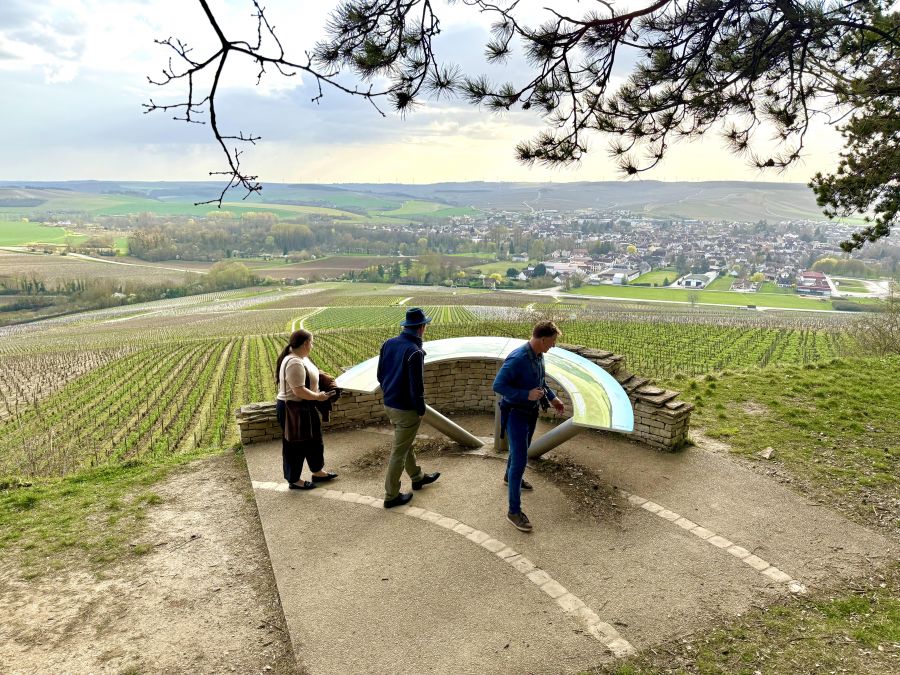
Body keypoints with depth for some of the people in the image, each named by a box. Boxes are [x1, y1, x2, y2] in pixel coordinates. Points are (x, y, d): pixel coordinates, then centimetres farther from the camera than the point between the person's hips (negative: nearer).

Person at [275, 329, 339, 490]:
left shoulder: (301, 358, 7)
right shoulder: (294, 363, -26)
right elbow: (299, 391, -29)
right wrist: (318, 396, -17)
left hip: (304, 407, 11)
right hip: (292, 409, -11)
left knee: (314, 440, 20)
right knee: (295, 445, 4)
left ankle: (317, 472, 34)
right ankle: (294, 480, 19)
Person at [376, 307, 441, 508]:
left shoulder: (388, 344, 0)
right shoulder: (414, 352, -24)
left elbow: (380, 375, 9)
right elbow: (416, 387, -22)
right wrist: (421, 410, -9)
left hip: (389, 404, 8)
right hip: (406, 409, -8)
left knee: (406, 444, 25)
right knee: (399, 452, 4)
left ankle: (417, 477, 45)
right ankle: (391, 496, 15)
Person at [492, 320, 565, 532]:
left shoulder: (539, 356, -2)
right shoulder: (517, 359, -29)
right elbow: (498, 385, -28)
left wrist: (552, 398, 8)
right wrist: (526, 395, -31)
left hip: (531, 412, 9)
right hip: (515, 413, -9)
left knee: (522, 448, 29)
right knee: (520, 460, -8)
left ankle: (510, 476, 58)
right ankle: (514, 511, 0)